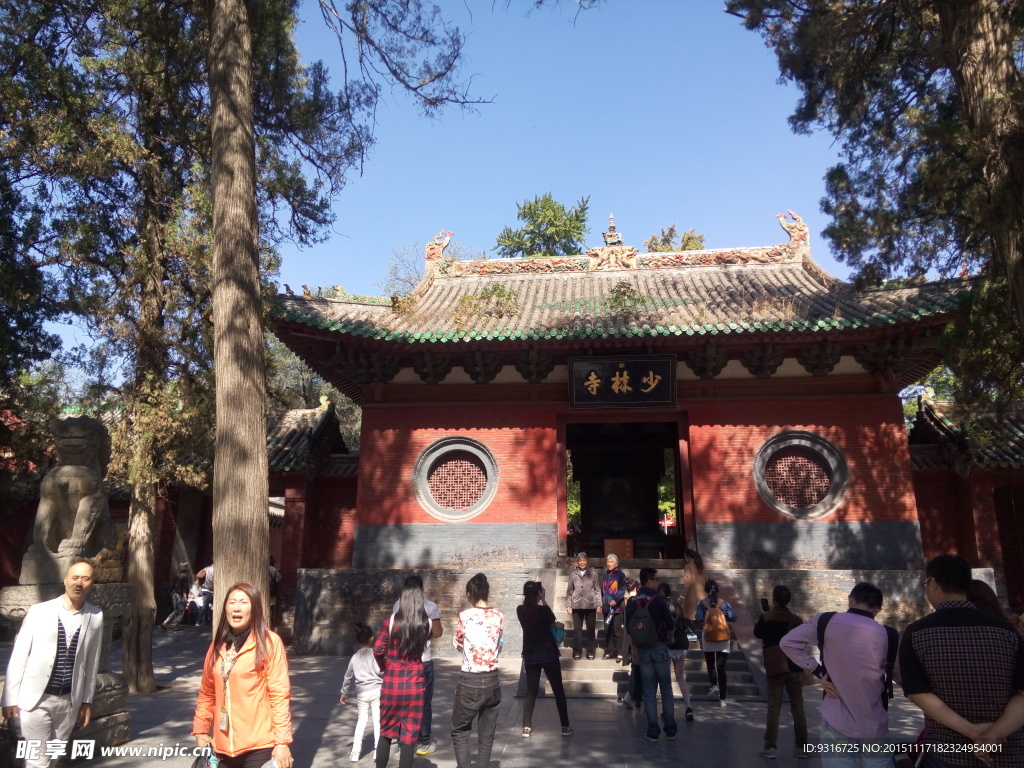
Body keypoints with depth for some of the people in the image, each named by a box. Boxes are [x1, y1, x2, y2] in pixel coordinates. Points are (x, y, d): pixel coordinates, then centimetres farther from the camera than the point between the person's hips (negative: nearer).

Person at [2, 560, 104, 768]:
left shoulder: (96, 617, -1)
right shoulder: (38, 611, -8)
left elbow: (91, 662, 6)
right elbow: (18, 657, -3)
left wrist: (87, 701, 9)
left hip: (70, 701, 3)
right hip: (35, 699, -3)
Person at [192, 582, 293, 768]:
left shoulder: (269, 642, -7)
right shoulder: (218, 645, 10)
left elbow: (279, 694, -10)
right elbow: (207, 694, 16)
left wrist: (282, 742, -13)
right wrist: (200, 731, 9)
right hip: (223, 747, 5)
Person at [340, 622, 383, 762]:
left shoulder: (355, 657, 9)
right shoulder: (375, 653, -5)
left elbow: (348, 676, 18)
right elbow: (379, 670, -17)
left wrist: (345, 693, 29)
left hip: (361, 693, 4)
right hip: (376, 690, -4)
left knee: (361, 721, 14)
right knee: (377, 721, 4)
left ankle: (355, 752, 13)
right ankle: (378, 750, 6)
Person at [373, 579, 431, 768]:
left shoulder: (393, 621, -8)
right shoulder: (426, 623, -2)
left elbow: (378, 650, -9)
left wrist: (384, 666, 9)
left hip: (392, 682, 0)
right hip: (415, 683, 0)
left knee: (386, 732, 17)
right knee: (409, 734, 7)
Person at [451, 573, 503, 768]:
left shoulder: (465, 616, -11)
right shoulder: (498, 616, -2)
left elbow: (457, 644, 5)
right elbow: (498, 646, 10)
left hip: (470, 682, -3)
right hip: (492, 681, 4)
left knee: (460, 732, 14)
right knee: (487, 735, 15)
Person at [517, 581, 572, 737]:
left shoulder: (520, 610, -6)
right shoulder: (544, 610, -18)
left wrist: (539, 603, 1)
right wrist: (542, 601, -3)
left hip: (530, 656, 3)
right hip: (549, 654, -3)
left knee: (531, 691, 13)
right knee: (558, 690, 11)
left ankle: (526, 727, 9)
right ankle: (565, 726, 16)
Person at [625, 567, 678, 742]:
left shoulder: (631, 603, 1)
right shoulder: (658, 600, -12)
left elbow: (628, 628, 5)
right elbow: (671, 626, -9)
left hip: (642, 650, 3)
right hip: (659, 648, -3)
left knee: (649, 691, 7)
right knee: (666, 689, 9)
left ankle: (653, 731, 7)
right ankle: (670, 729, 13)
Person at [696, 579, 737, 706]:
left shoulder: (702, 603, -4)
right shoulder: (724, 603, -1)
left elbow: (699, 618, -16)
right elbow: (733, 617, -11)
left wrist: (702, 624, 6)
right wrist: (723, 615, 6)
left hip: (708, 638, -1)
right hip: (723, 638, 1)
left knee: (710, 664, 17)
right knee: (721, 667, 4)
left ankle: (714, 685, -8)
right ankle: (722, 699, 1)